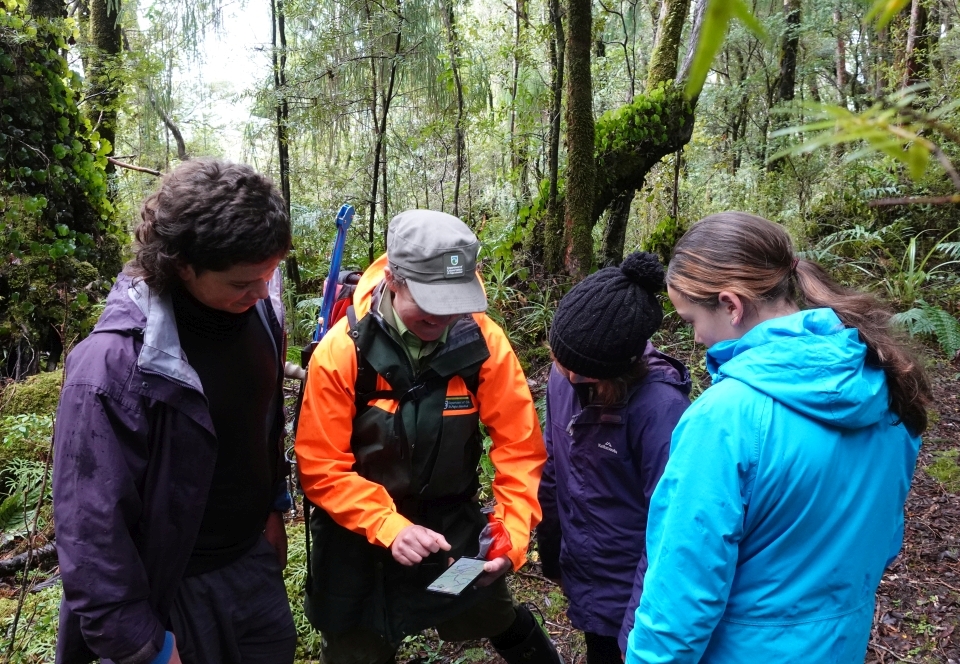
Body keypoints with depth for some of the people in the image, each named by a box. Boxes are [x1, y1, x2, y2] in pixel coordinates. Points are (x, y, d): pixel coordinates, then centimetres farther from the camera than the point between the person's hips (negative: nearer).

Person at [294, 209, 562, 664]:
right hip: (360, 537, -1)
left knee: (497, 622, 24)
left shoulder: (484, 342, -18)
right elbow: (321, 467, -18)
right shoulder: (340, 351, -22)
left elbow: (519, 447, -12)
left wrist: (513, 532, -24)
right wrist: (390, 527, -30)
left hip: (455, 523, 2)